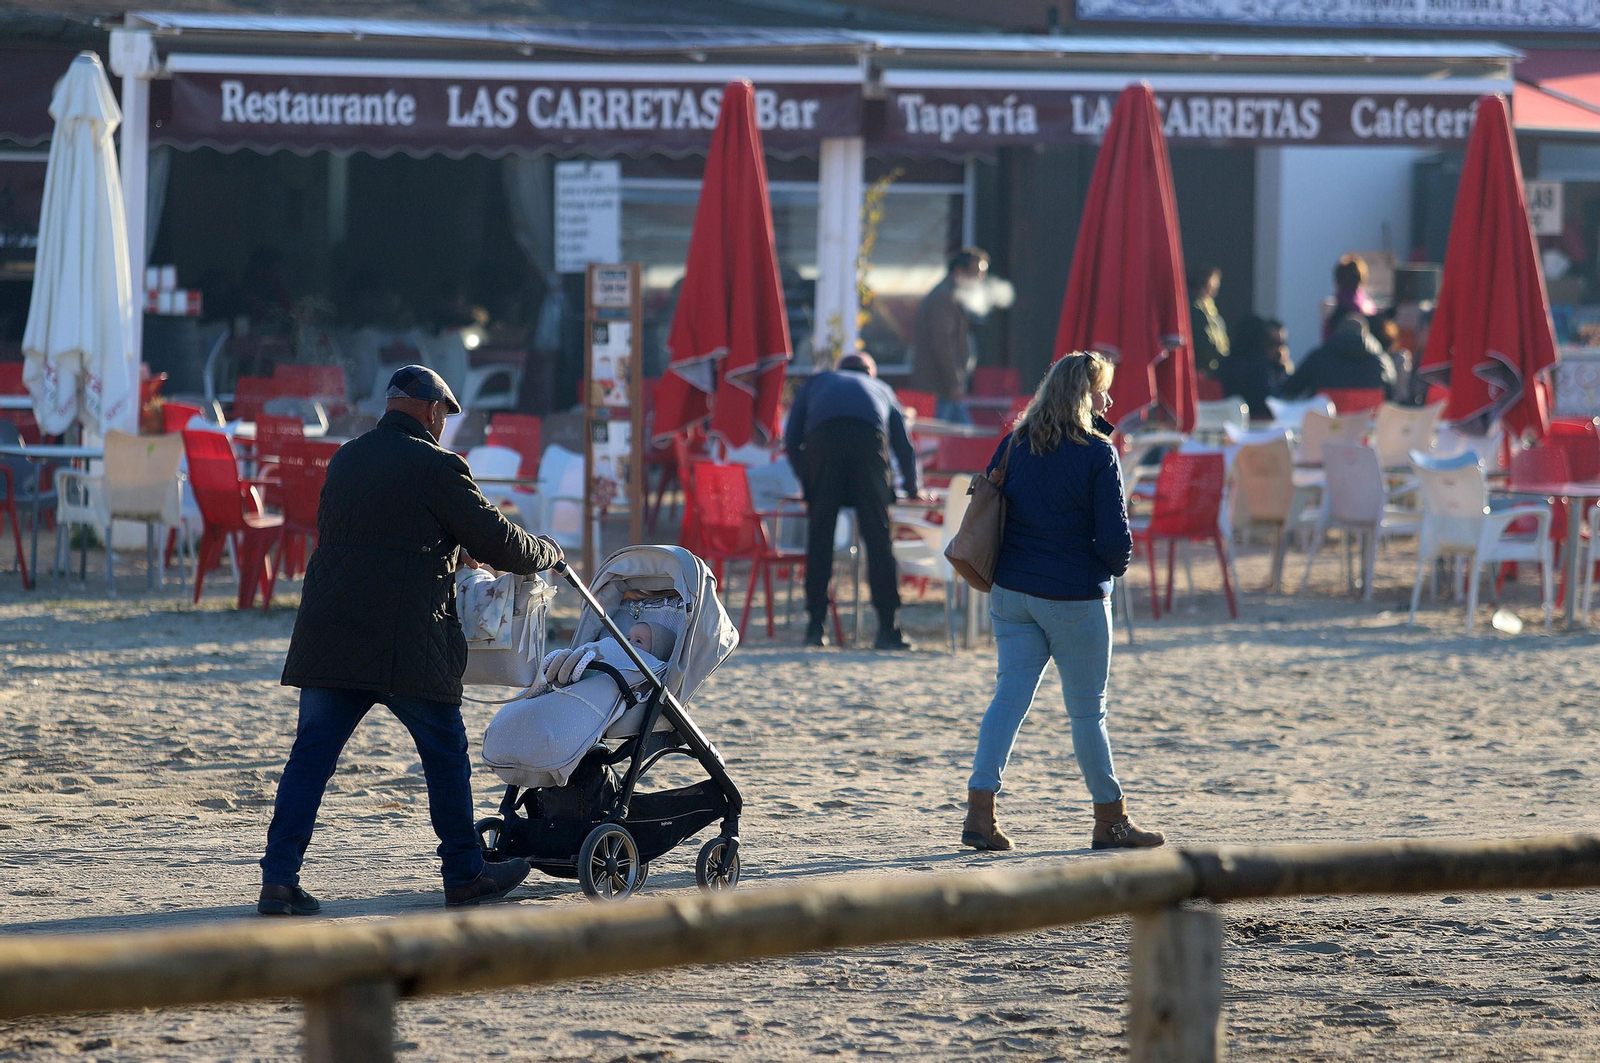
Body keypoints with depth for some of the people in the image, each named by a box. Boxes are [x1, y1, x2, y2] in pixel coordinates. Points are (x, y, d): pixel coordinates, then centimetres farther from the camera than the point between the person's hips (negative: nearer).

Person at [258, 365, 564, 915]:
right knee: (445, 755, 12)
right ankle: (465, 875, 22)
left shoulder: (347, 459, 15)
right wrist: (547, 553, 18)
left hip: (328, 637, 5)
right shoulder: (435, 466, -6)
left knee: (310, 756, 3)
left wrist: (450, 553, 38)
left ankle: (278, 879, -7)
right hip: (405, 643, -5)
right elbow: (496, 540, -2)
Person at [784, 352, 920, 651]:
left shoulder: (818, 382, 37)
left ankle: (816, 626, 0)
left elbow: (791, 440, 28)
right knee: (878, 535, 2)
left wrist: (806, 482, 38)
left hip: (823, 436, 0)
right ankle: (888, 628, -4)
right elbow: (904, 446, 39)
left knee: (820, 536, 5)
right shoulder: (882, 389, 39)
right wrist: (912, 489, 54)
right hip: (869, 435, 0)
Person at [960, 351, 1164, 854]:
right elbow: (1114, 538, -13)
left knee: (1009, 695, 4)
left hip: (1010, 591, 5)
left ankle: (979, 811, -7)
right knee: (1088, 709, 6)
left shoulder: (1014, 445, 4)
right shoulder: (1097, 454, -12)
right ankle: (1111, 821, 16)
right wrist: (1118, 565, 8)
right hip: (1074, 598, -5)